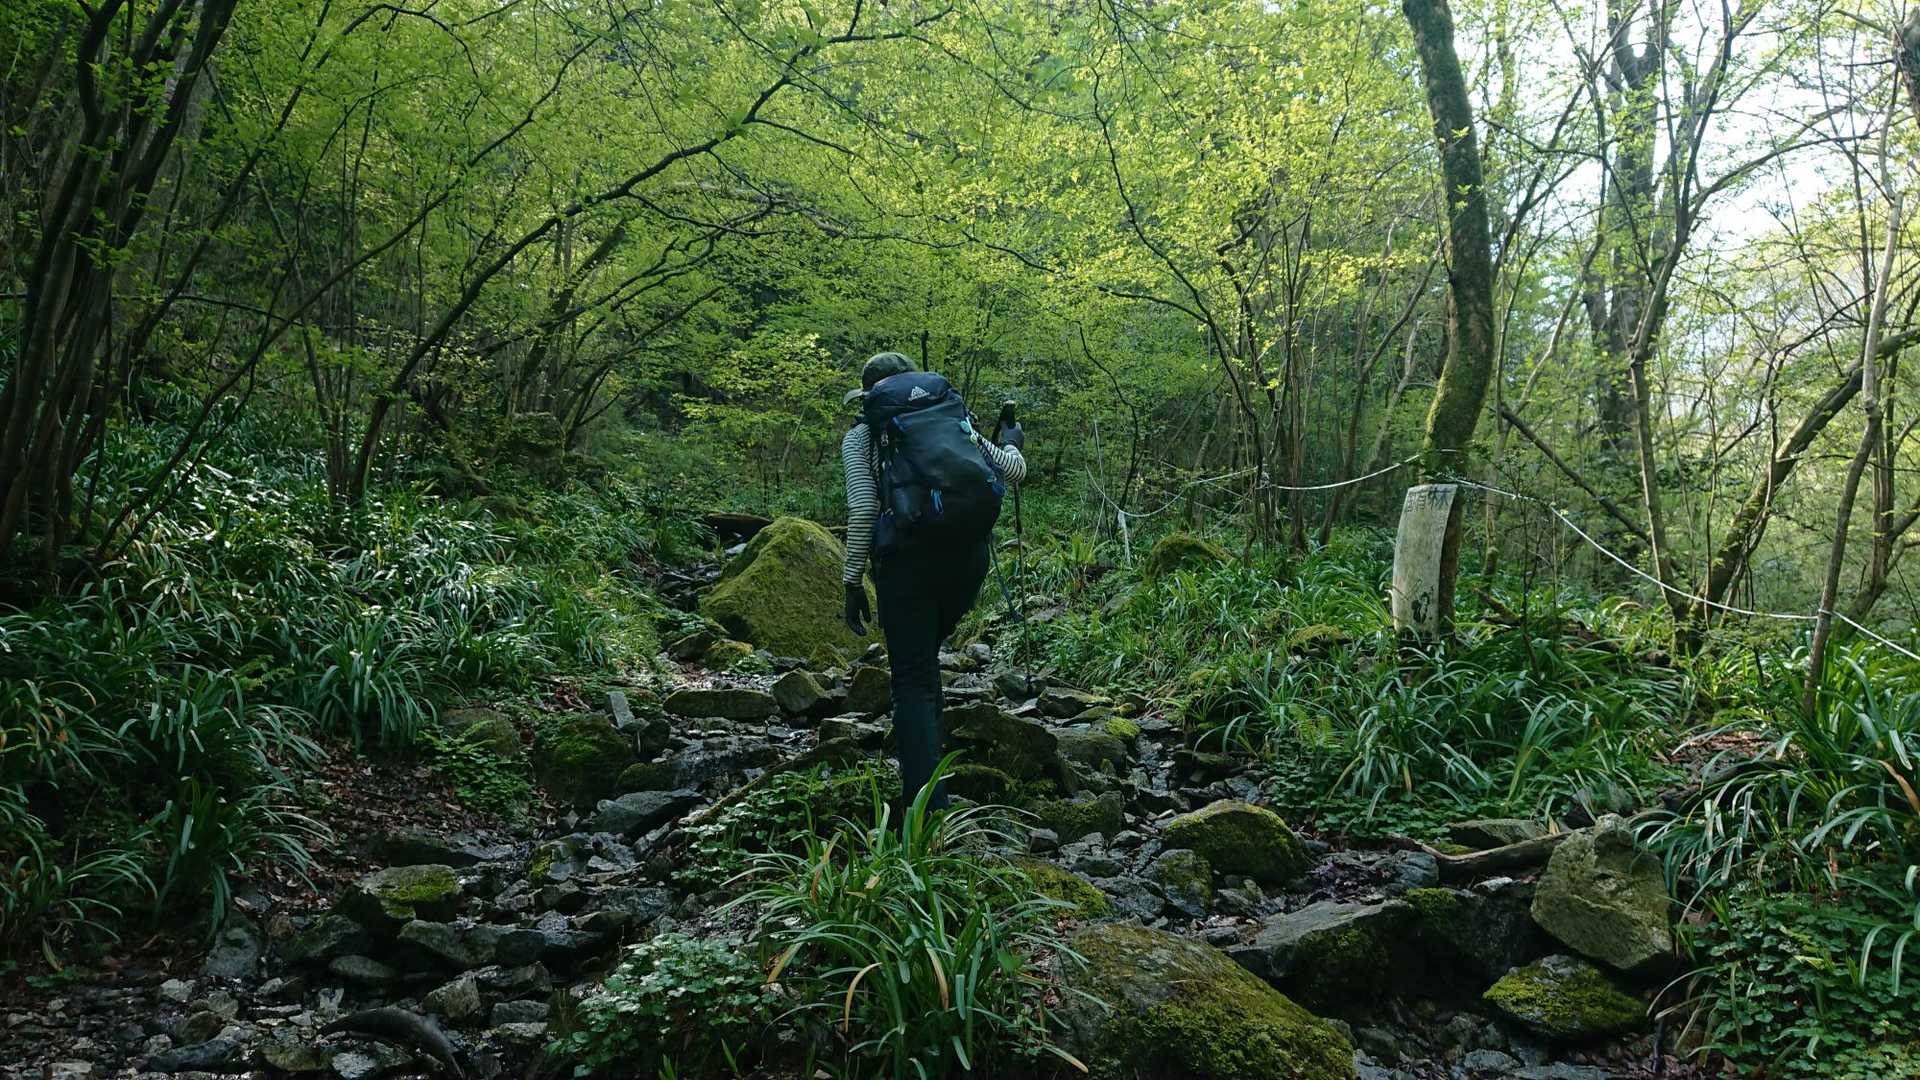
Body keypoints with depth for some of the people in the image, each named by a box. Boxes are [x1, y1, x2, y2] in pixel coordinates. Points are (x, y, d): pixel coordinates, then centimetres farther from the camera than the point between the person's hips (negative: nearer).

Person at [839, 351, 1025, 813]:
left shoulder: (860, 437, 7)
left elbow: (863, 510, -6)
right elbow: (1013, 471, 17)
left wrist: (853, 583, -2)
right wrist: (1011, 445, 40)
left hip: (907, 558, -4)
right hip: (970, 553, 4)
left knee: (913, 681, 1)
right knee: (922, 657, 27)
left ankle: (929, 809, -8)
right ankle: (926, 759, 32)